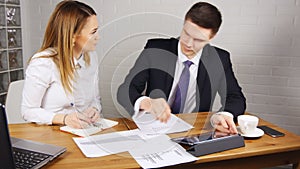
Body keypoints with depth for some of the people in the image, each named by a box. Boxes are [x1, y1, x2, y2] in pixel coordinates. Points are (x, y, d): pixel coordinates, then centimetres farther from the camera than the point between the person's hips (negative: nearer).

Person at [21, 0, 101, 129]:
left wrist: (94, 109, -9)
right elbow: (28, 111, -11)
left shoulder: (91, 57, 3)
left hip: (85, 132, 2)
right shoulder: (42, 63, -17)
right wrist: (63, 119, -25)